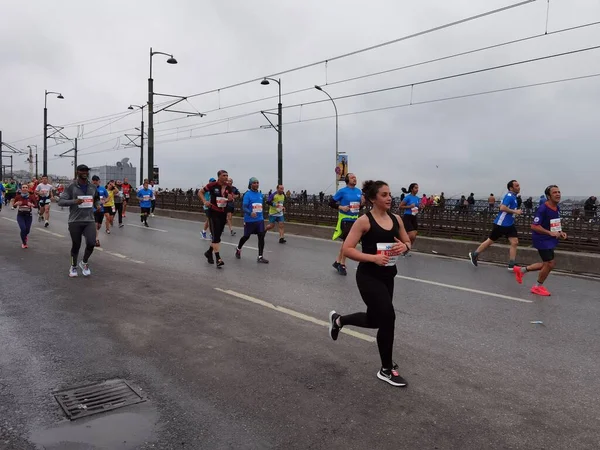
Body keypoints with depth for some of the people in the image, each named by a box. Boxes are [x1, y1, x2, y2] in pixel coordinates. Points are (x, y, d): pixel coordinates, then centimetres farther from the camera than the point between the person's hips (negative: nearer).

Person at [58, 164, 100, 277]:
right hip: (75, 221, -2)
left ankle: (84, 262, 18)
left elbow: (97, 198, 24)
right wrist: (74, 201, -24)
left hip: (89, 220, 2)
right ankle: (73, 266, 32)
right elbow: (60, 201, -8)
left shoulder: (93, 187, 8)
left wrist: (97, 204, 1)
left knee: (91, 244, -11)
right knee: (76, 245, 8)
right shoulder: (71, 187, -4)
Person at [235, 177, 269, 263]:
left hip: (260, 220, 5)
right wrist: (250, 213, -35)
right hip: (249, 220, -5)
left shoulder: (260, 195, 10)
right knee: (246, 236, 10)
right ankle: (238, 249, 39)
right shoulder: (247, 194, -9)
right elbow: (244, 207, -17)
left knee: (261, 236, -7)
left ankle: (260, 257, -3)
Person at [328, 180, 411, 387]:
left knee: (374, 320, 17)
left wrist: (404, 247, -10)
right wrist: (373, 257, -25)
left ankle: (338, 319, 47)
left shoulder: (396, 219, 4)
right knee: (387, 317, -11)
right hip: (368, 277, -7)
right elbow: (347, 249, -15)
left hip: (387, 276, 7)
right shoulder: (364, 221, -14)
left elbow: (408, 242, 15)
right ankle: (386, 370, 9)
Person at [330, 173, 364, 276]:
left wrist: (362, 202, -5)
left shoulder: (359, 191, 7)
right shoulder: (342, 191, -9)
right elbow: (331, 203, -6)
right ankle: (342, 264, 13)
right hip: (345, 219, -6)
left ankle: (338, 261, 28)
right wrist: (341, 207, -19)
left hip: (355, 220, 6)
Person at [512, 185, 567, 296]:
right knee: (550, 263, -4)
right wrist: (550, 233, -29)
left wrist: (560, 232, 2)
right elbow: (534, 226, -25)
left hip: (550, 240, 9)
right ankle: (538, 287, 17)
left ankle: (521, 270, 28)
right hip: (541, 239, -9)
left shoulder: (557, 208, 5)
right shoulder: (543, 209, -22)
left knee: (550, 264, 15)